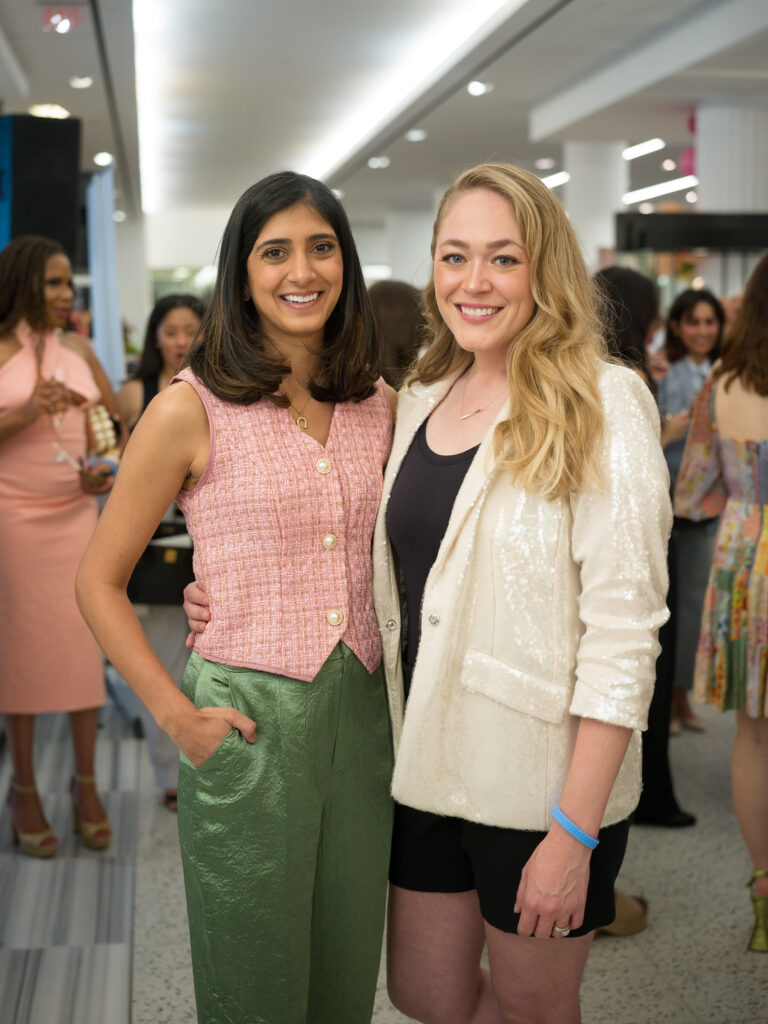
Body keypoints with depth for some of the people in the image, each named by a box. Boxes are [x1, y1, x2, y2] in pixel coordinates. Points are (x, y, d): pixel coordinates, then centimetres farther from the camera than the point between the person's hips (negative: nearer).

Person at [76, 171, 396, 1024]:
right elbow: (99, 580, -4)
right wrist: (176, 717, -12)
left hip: (361, 712, 4)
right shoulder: (192, 409, -8)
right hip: (244, 721, -4)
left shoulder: (381, 406, 6)